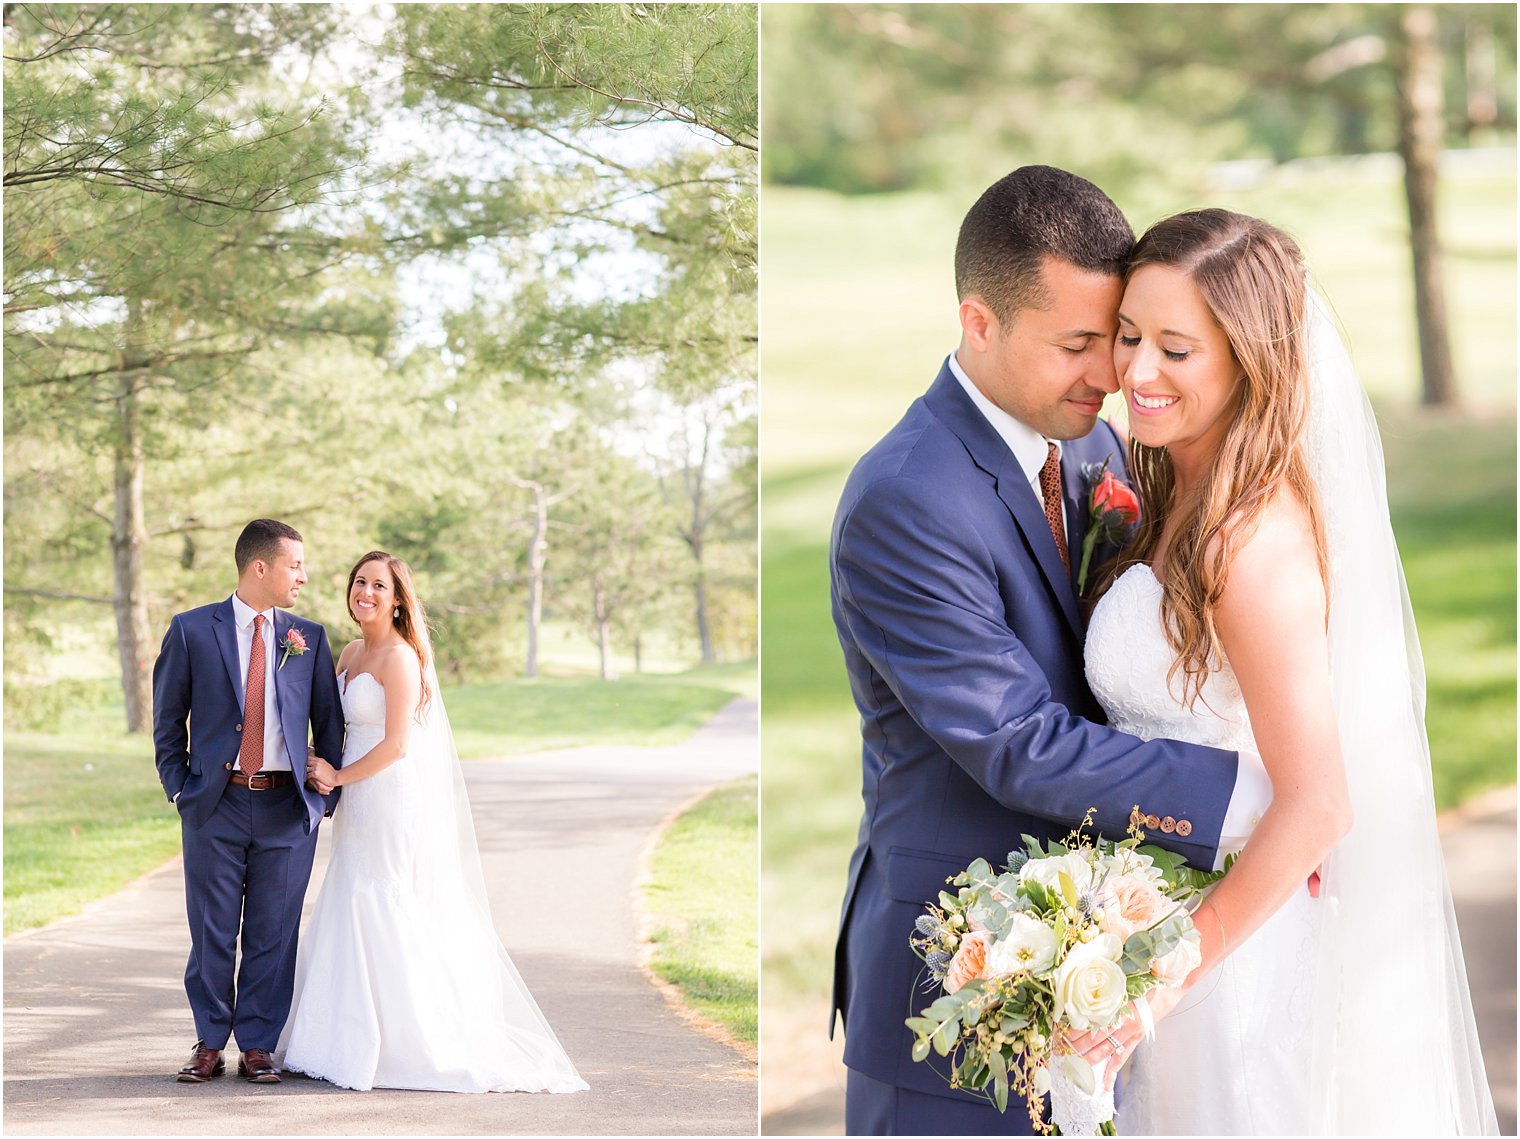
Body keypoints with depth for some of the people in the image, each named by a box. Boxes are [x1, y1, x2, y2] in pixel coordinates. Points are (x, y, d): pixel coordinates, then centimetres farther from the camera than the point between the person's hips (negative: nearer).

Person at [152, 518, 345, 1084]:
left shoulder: (309, 638, 8)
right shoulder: (192, 631, 2)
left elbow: (329, 723, 11)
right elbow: (167, 720, 7)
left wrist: (325, 795, 4)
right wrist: (180, 788, 1)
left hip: (288, 807, 1)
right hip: (215, 805, -1)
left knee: (273, 935, 3)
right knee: (212, 933, 4)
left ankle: (257, 1047, 12)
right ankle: (209, 1046, 15)